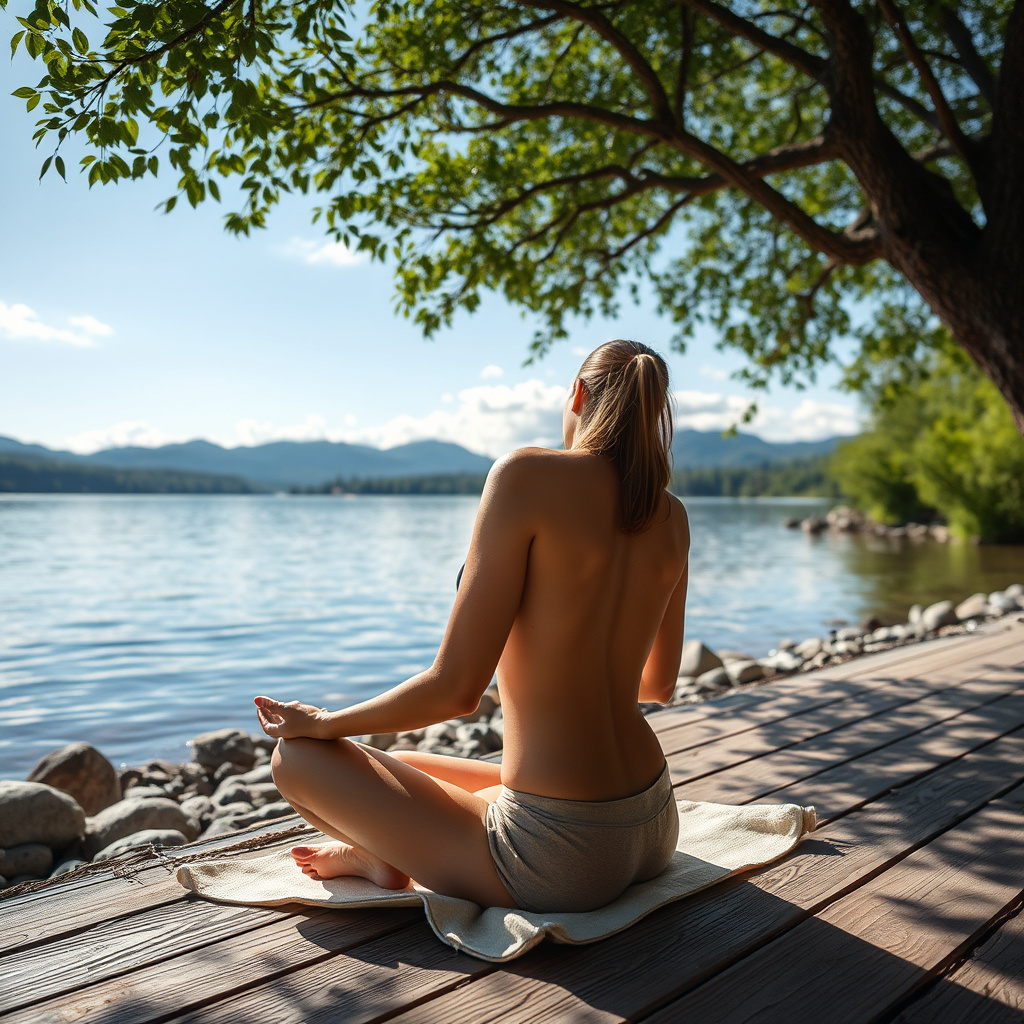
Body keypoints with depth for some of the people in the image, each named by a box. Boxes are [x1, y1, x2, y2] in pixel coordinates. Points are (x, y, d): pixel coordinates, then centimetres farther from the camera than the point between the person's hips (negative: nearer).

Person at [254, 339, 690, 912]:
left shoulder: (528, 477, -18)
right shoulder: (673, 518, 2)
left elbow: (455, 688, -20)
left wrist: (325, 724, -3)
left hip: (561, 860, -7)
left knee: (297, 756, 6)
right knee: (402, 767, 28)